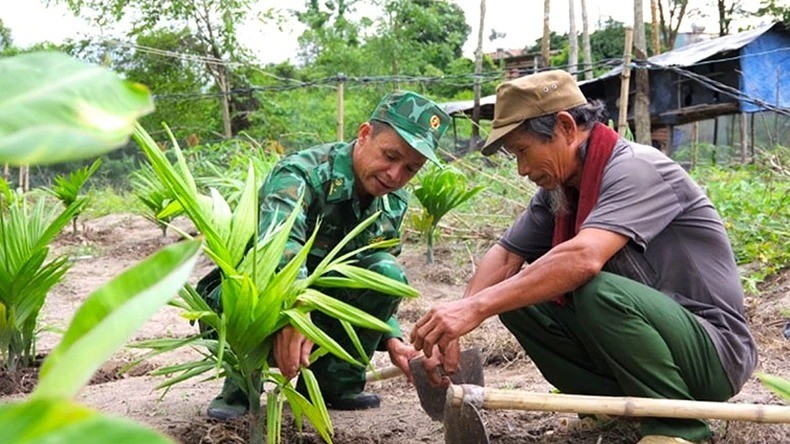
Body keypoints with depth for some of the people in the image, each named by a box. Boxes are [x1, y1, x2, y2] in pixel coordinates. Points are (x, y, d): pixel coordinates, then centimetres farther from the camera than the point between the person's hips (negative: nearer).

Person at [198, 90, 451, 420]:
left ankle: (335, 382, -6)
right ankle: (240, 386, -13)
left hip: (321, 307, 5)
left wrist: (391, 340, -13)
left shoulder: (393, 204, -2)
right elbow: (281, 247, -46)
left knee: (388, 272, -20)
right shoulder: (299, 174, -25)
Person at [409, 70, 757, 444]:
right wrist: (451, 328, -16)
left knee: (600, 292, -34)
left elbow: (583, 257, -36)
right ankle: (619, 400, 2)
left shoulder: (636, 168, -21)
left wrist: (476, 307, -40)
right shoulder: (557, 188, 4)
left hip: (714, 350, -8)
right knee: (516, 294, -4)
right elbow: (506, 256, 0)